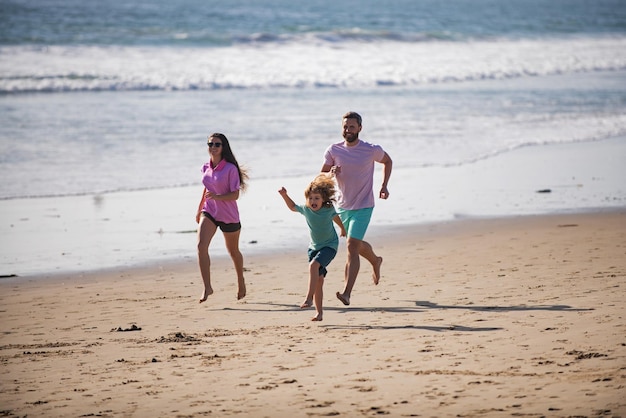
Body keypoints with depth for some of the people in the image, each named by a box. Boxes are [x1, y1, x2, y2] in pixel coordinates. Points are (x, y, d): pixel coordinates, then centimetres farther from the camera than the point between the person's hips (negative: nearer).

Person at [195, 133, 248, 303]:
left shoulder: (230, 169, -15)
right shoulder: (206, 168, 3)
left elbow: (235, 195, -17)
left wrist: (217, 197, -33)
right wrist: (199, 208, 24)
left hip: (228, 215, -4)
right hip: (209, 212, 4)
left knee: (233, 251, 15)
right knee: (201, 246, -20)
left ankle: (241, 281, 42)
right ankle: (207, 287, -20)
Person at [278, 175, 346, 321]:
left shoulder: (329, 210, -16)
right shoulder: (306, 210, -8)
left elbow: (336, 217, 7)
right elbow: (292, 206, 13)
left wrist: (343, 229, 26)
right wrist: (284, 195, -1)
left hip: (330, 245, -4)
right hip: (314, 247, 4)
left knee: (314, 265, -30)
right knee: (318, 280, 3)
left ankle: (309, 298, -32)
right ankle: (319, 312, 9)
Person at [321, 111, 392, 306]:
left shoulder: (372, 150, -10)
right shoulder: (333, 150, -4)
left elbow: (387, 161, 11)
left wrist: (384, 186, 2)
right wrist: (332, 173, -22)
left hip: (363, 206, -5)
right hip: (342, 207, 5)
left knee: (352, 246, -18)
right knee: (357, 245, 22)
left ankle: (346, 293, -22)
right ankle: (375, 261, 56)